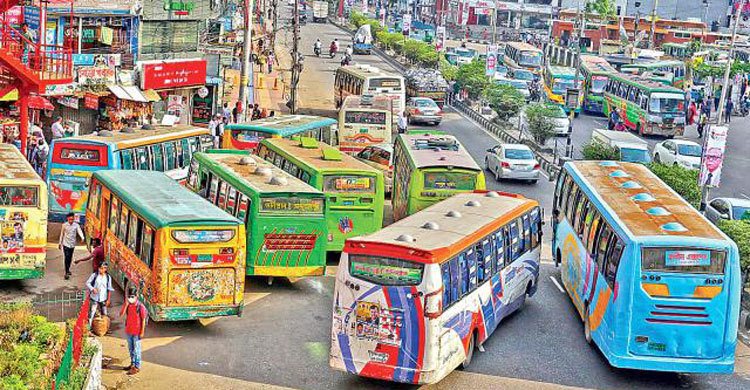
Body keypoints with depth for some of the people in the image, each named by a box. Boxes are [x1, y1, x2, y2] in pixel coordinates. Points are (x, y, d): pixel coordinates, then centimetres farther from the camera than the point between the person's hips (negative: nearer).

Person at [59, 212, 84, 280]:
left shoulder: (76, 225, -5)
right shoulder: (64, 225, -5)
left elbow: (79, 232, -20)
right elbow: (62, 234, 6)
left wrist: (82, 238, -40)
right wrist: (60, 243, 11)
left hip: (72, 244, 2)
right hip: (66, 244, -2)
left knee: (70, 258, 14)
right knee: (67, 257, -11)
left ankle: (68, 269, 35)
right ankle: (67, 273, -12)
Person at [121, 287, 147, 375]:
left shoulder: (140, 306, -16)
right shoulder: (127, 305, 0)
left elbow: (143, 320, -12)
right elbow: (121, 314, -10)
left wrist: (142, 332, -12)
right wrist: (126, 304, -17)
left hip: (137, 332, -6)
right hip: (129, 331, 6)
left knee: (136, 349, 2)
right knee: (130, 349, 18)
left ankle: (137, 367, 11)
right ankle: (133, 364, 32)